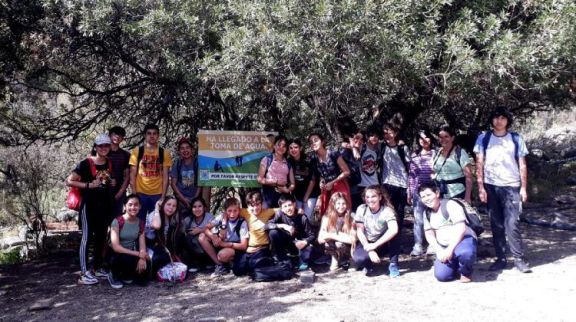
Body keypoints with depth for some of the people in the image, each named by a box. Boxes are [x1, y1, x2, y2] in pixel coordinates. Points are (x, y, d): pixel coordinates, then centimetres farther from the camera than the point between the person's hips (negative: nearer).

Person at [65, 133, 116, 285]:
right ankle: (84, 274, -5)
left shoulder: (110, 164, 9)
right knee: (87, 237, -6)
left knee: (101, 237, 12)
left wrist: (113, 184, 6)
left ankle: (97, 268, 25)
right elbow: (69, 181, -12)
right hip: (89, 205, -6)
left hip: (105, 204, 6)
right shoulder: (86, 163, -10)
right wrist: (89, 185, -20)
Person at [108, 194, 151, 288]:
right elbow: (115, 247, -21)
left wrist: (142, 257, -24)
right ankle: (114, 275, -5)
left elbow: (142, 246, -2)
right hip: (117, 255, -4)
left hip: (132, 255, 4)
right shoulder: (117, 221, -15)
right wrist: (138, 254, -26)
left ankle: (125, 276, 14)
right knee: (127, 259, -38)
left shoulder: (140, 223, 1)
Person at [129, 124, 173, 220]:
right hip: (140, 193, 0)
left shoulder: (164, 153, 3)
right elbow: (132, 174, 2)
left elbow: (165, 176, 2)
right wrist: (134, 194, -6)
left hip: (157, 194, 1)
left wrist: (163, 196, -4)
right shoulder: (137, 151, 1)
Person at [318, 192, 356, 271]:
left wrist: (332, 236, -22)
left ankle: (344, 261, 1)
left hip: (346, 249, -2)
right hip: (333, 248, 2)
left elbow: (352, 239, -21)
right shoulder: (327, 218, -9)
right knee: (327, 243, -28)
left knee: (339, 244, -31)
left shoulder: (351, 218, -13)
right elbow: (320, 239, -13)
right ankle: (334, 259, 3)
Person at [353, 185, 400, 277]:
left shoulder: (387, 210, -20)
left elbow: (394, 230, -36)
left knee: (392, 233, -33)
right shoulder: (361, 209, -13)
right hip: (367, 243, 1)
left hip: (383, 243, 0)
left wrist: (375, 245, -36)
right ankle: (369, 265, 6)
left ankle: (393, 264, -13)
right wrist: (370, 251, -24)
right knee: (359, 259, -32)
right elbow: (359, 231, -13)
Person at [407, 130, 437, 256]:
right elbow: (411, 175, 8)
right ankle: (418, 246, 10)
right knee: (418, 219, 4)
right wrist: (409, 192, 7)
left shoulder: (436, 153, 2)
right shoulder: (414, 155, 7)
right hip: (418, 190, 2)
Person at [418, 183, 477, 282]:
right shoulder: (427, 213, 8)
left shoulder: (450, 205, -12)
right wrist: (439, 250, -9)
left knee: (465, 253, -41)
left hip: (463, 240, -5)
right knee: (441, 275, -17)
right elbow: (429, 234, 9)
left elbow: (461, 229, -19)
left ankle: (466, 272, -5)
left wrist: (450, 249, -25)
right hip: (444, 247, 5)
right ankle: (456, 265, 17)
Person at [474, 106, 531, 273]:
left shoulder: (516, 138, 5)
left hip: (511, 186, -1)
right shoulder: (483, 138, 4)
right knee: (496, 225, 6)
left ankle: (519, 259, 1)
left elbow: (522, 165, 6)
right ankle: (501, 258, 13)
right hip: (491, 186, 1)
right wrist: (481, 187, -5)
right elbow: (479, 164, 2)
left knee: (512, 224, -7)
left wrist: (523, 188, 0)